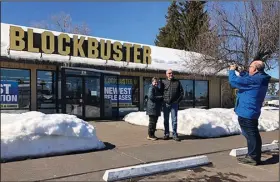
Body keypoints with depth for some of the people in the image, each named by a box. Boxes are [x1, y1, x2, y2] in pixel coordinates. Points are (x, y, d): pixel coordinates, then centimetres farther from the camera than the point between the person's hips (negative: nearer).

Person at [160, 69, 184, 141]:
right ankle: (166, 134, 17)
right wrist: (163, 100, -1)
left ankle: (175, 135, 9)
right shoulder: (163, 82, 7)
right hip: (166, 104, 0)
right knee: (166, 120, 8)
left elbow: (181, 92, 8)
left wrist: (178, 100, -1)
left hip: (174, 104, 0)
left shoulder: (177, 82, 8)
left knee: (174, 120, 1)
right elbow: (160, 92, 8)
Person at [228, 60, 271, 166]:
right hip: (251, 112, 10)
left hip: (246, 113, -10)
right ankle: (254, 156, 29)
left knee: (251, 135, 0)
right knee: (253, 135, 17)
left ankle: (253, 158, 10)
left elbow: (234, 81, -23)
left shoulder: (254, 80, -23)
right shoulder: (260, 79, 8)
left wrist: (232, 70, -6)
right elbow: (246, 79, 24)